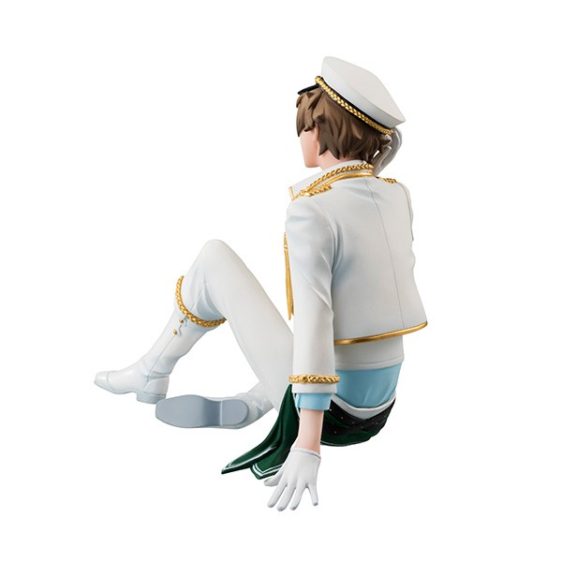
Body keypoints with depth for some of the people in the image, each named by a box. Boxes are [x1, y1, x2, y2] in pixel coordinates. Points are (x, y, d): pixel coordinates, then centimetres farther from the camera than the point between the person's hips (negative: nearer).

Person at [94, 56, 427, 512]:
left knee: (214, 258, 4)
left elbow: (313, 326, -27)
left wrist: (308, 446, -29)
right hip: (382, 407, 7)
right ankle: (248, 406, 33)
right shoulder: (398, 196, 1)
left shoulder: (311, 212, -20)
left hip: (329, 407, -6)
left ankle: (153, 374, 23)